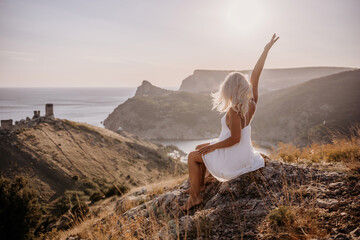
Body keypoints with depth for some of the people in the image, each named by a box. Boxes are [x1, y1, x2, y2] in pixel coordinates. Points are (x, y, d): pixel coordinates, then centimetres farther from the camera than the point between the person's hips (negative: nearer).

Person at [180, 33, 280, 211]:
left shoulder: (234, 111, -29)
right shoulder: (252, 103, -8)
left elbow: (235, 138, -28)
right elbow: (255, 75, -4)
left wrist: (212, 147, -16)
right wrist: (266, 49, 0)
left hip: (232, 158, -8)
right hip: (244, 153, 8)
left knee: (193, 156, 8)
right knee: (200, 148, 23)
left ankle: (194, 196, 15)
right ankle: (199, 185, 32)